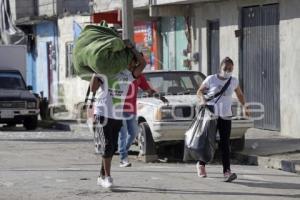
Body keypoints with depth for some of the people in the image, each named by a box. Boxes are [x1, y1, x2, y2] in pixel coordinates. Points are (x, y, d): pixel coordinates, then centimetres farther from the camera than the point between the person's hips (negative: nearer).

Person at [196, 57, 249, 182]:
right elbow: (200, 91, 7)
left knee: (225, 144, -6)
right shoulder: (211, 79, -2)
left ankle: (227, 171, -14)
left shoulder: (234, 81, 7)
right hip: (211, 114, -2)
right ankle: (201, 165, 28)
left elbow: (240, 95, 23)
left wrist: (244, 107, 11)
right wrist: (203, 99, -13)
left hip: (226, 116, 2)